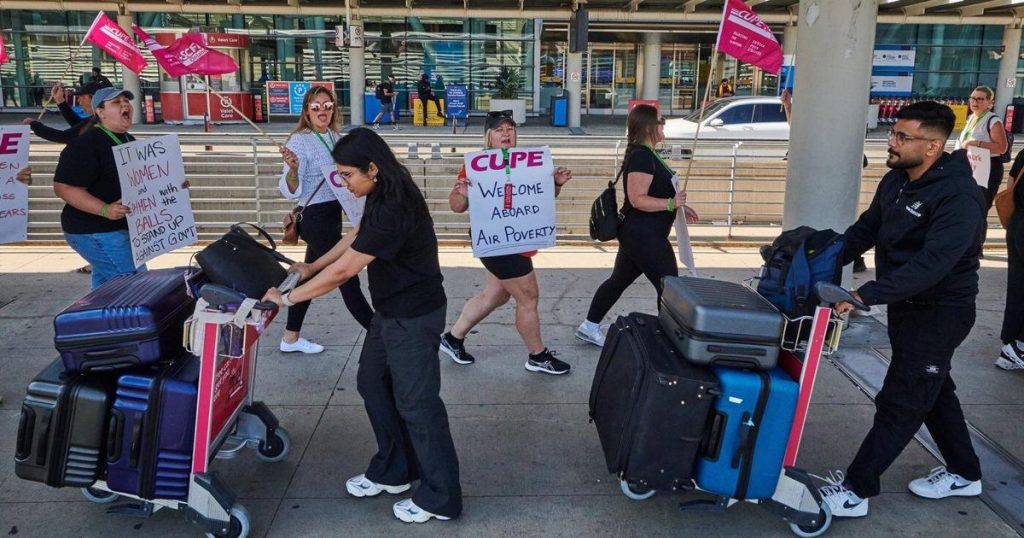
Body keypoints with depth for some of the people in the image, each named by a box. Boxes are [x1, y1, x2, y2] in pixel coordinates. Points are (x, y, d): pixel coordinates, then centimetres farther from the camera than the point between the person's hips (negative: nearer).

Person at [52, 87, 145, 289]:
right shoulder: (84, 144, -18)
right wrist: (105, 209, -35)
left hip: (121, 228, 10)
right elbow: (63, 188, -24)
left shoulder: (129, 141, 13)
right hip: (95, 233, -10)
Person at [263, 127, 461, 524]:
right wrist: (311, 267, 16)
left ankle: (440, 498, 15)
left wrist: (288, 298, -15)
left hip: (414, 317, -10)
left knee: (416, 404, -1)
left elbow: (343, 271, -26)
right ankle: (393, 471, 34)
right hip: (392, 311, 10)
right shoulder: (383, 195, 2)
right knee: (372, 383, 19)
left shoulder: (394, 210, -29)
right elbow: (356, 237, 19)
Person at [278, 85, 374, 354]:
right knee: (348, 278, -4)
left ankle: (291, 337, 30)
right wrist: (292, 168, -37)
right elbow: (291, 191, -19)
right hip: (316, 217, -9)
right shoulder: (300, 141, -15)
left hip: (333, 214, 9)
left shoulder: (334, 137, 7)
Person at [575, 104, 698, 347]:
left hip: (637, 234, 11)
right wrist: (671, 204, -32)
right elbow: (637, 199, -26)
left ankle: (589, 327, 27)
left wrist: (678, 206, 17)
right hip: (645, 236, -11)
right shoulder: (642, 156, -19)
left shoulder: (645, 155, 14)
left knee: (618, 280, 18)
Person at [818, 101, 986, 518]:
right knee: (933, 390, 22)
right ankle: (964, 473, 41)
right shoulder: (897, 180, 1)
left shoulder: (959, 197, -26)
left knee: (899, 403, -3)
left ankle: (854, 491, 5)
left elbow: (931, 265, -34)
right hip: (907, 306, 9)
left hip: (939, 312, -9)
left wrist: (865, 295, -40)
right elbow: (865, 229, 7)